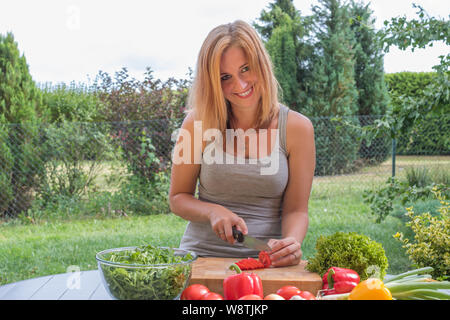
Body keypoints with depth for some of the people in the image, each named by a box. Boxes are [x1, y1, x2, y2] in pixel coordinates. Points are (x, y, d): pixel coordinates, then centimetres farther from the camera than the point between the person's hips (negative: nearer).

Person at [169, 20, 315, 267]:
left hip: (268, 263, 1)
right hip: (202, 255, 0)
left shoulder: (297, 128, -1)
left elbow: (296, 209, 3)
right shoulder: (198, 123, 0)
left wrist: (291, 242, -18)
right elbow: (178, 198, 8)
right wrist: (213, 211, -11)